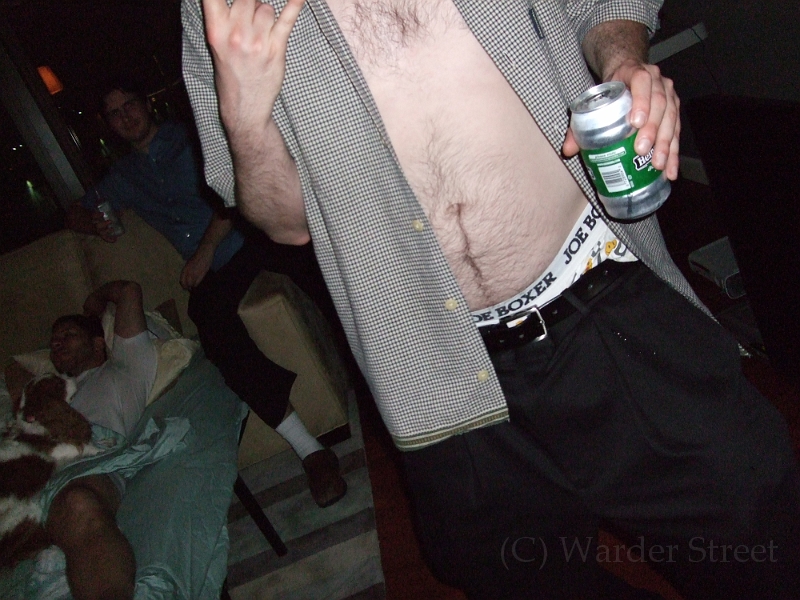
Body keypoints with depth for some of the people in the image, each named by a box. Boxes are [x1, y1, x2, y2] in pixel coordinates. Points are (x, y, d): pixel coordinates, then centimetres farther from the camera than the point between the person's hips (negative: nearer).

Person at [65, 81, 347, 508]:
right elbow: (75, 213, 37)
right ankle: (309, 450, -40)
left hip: (250, 231, -1)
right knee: (211, 317, -34)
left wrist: (207, 247, -9)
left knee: (307, 261, -38)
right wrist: (93, 223, 12)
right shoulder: (123, 177, 26)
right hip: (215, 267, 2)